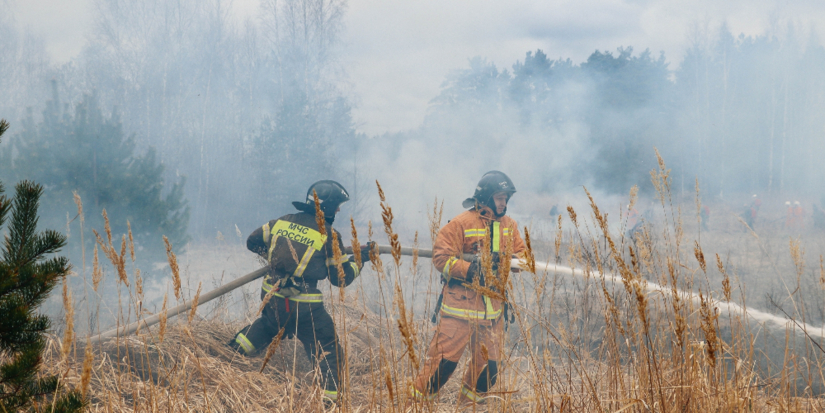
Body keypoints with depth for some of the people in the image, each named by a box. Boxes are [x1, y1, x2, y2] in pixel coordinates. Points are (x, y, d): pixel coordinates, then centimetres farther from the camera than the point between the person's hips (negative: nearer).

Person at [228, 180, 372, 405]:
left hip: (271, 298, 6)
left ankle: (233, 350, 37)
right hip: (303, 308, -5)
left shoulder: (283, 221, 3)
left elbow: (253, 242, 16)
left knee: (268, 325, 38)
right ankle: (330, 399, -3)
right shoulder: (329, 236, -10)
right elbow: (341, 278, -5)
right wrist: (360, 259, 10)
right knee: (328, 351, 4)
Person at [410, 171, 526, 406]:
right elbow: (441, 257, -12)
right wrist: (469, 269, -24)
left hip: (493, 306, 6)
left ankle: (469, 403, 28)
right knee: (445, 356, -8)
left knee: (489, 362, 10)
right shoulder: (462, 224, -9)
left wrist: (504, 261, -11)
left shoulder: (509, 226, 10)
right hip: (461, 304, -6)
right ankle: (418, 400, 4)